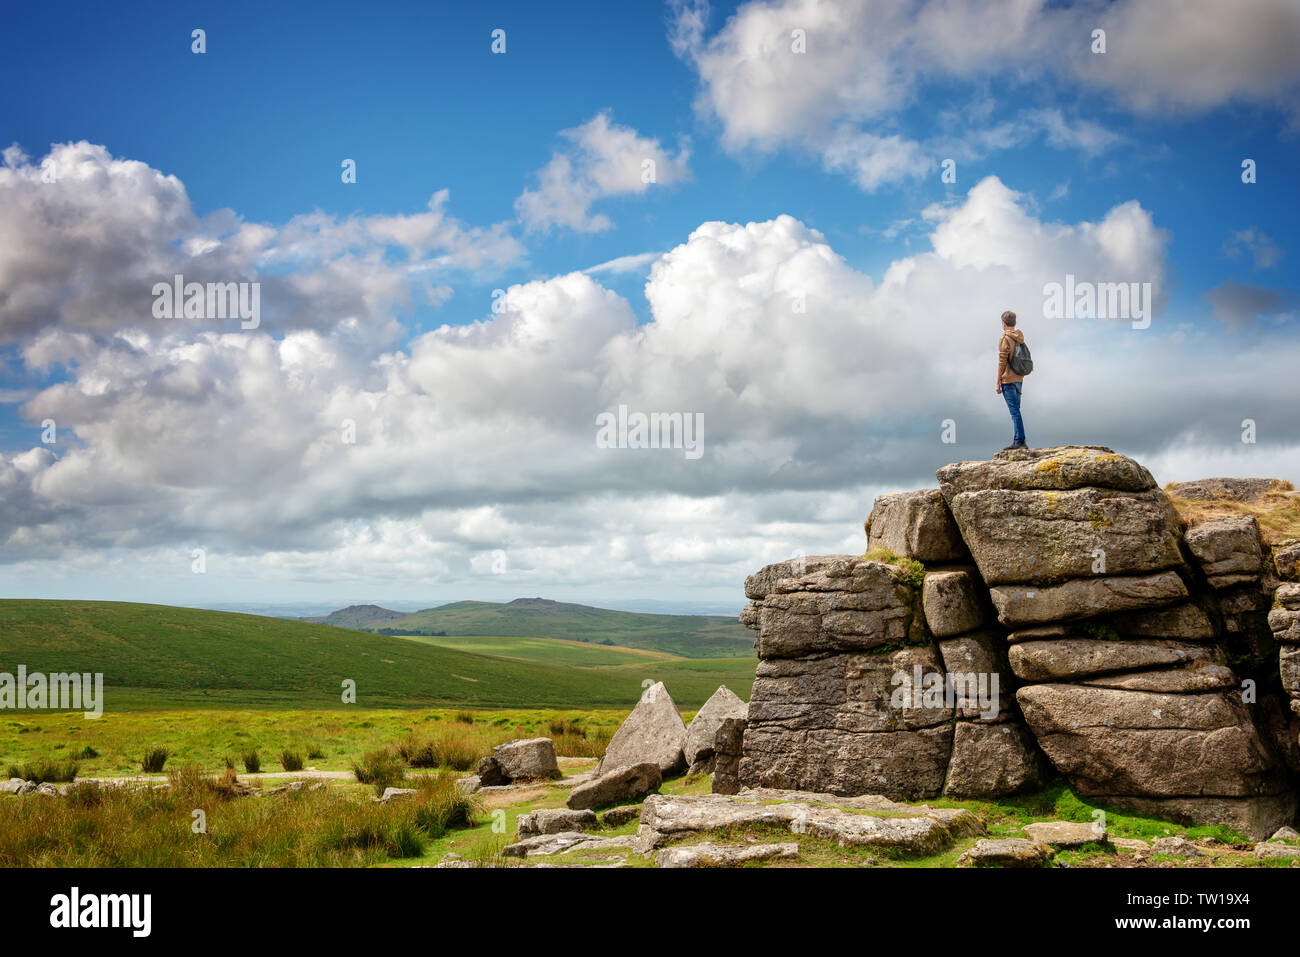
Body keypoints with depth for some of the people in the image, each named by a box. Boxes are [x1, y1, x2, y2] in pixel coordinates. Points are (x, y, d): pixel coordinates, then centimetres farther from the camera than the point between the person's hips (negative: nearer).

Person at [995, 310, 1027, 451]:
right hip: (1019, 379, 8)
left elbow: (1002, 363, -13)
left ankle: (1020, 441, -11)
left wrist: (998, 383, -9)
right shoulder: (1020, 339, 13)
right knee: (1015, 411, 12)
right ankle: (1017, 441, 12)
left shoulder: (1004, 339, -10)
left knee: (1015, 411, -9)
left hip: (1008, 380, -8)